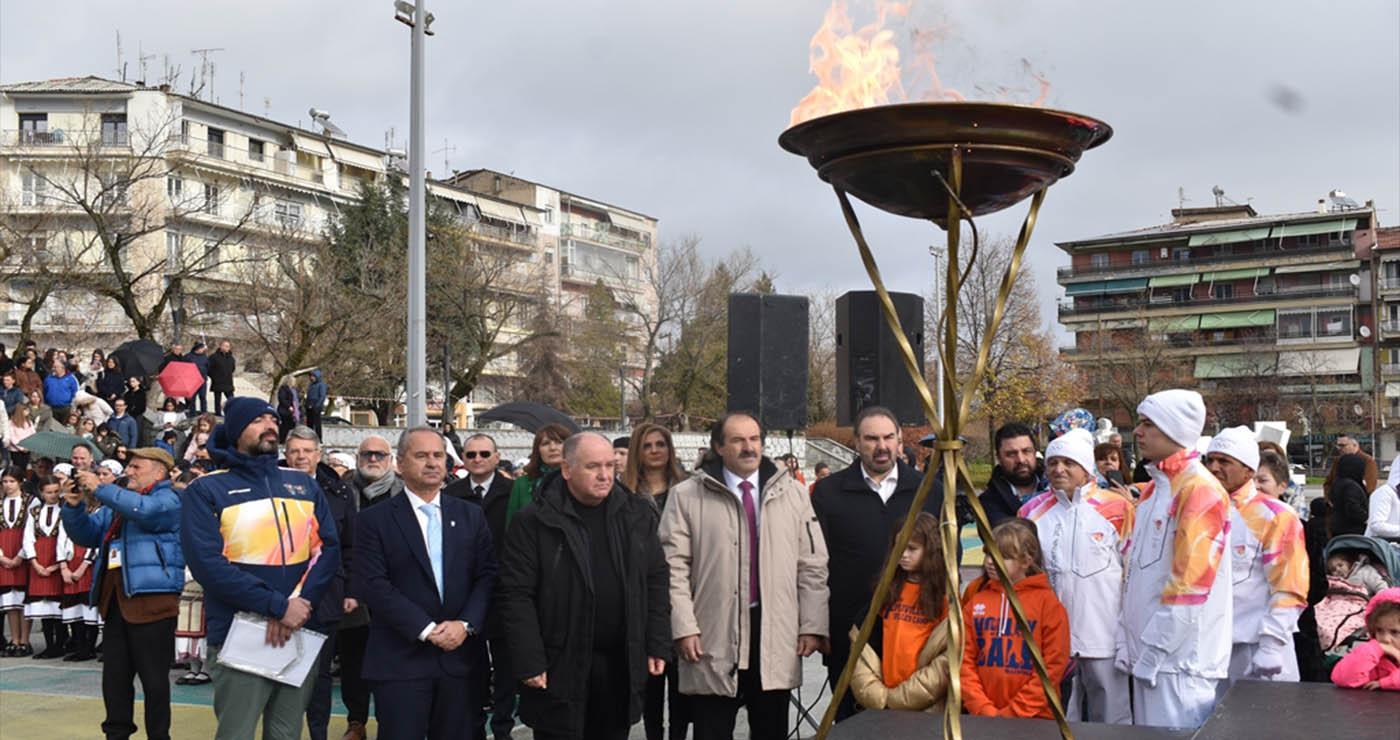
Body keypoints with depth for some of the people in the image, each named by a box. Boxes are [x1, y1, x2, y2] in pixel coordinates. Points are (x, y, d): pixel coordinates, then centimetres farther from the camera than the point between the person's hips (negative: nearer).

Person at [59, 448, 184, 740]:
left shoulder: (169, 500, -3)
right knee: (114, 675, 12)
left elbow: (146, 510, -24)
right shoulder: (117, 501, 22)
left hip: (151, 599, -8)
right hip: (114, 599, 8)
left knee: (154, 677, -2)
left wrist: (100, 488, -19)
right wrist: (74, 506, 2)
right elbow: (87, 534, 19)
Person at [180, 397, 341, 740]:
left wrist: (298, 604, -14)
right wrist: (278, 606, -18)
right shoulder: (206, 490, -1)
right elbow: (208, 564, -13)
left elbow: (328, 547, 3)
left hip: (300, 635, 4)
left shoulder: (303, 484, 12)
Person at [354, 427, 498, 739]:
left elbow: (487, 575, 7)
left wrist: (466, 624, -9)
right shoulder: (374, 521, 1)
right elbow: (372, 585, -8)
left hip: (458, 658, 3)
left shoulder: (471, 516, 12)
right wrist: (425, 629, -14)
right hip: (400, 664, -3)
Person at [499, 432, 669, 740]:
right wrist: (529, 663, -13)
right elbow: (516, 596, -9)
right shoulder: (533, 522, -7)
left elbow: (656, 582, 11)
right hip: (560, 667, -4)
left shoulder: (637, 515, 6)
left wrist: (657, 645, 5)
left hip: (621, 665, 4)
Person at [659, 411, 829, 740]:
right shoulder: (687, 496, 0)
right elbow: (674, 567, -3)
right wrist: (684, 627, -10)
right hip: (712, 639, -2)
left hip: (775, 639, 2)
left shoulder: (793, 493, 7)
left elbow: (813, 565, 6)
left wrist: (813, 625, 1)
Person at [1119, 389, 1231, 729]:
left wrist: (1153, 651, -16)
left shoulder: (1200, 489, -13)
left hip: (1182, 659, -8)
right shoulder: (1152, 491, 15)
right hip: (1150, 655, 8)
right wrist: (1127, 643, 12)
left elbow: (1191, 581, -18)